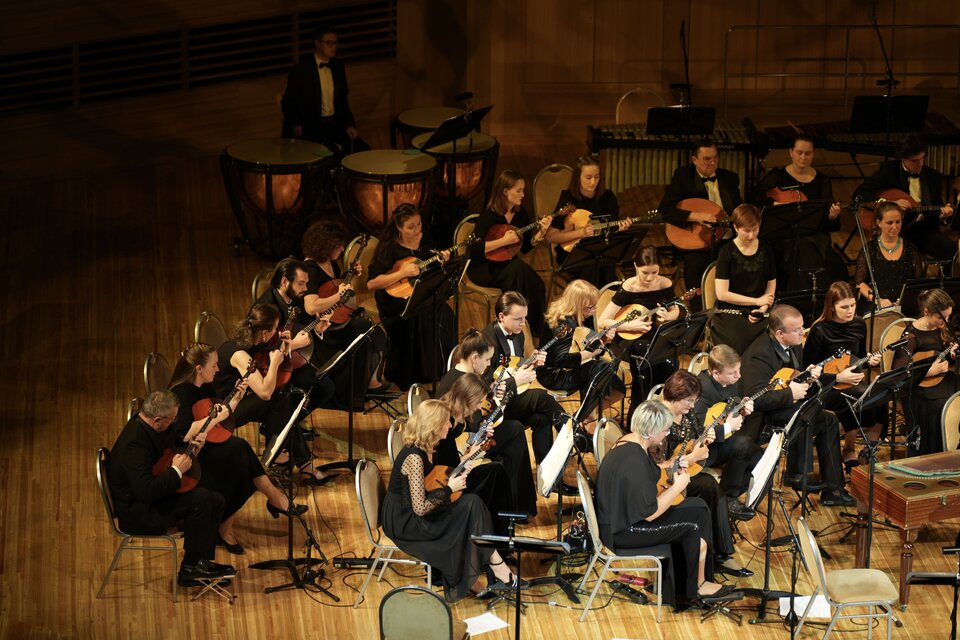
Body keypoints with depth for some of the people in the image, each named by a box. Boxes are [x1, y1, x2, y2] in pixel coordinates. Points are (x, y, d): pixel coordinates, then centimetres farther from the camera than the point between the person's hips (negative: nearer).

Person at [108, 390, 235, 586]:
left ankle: (201, 563, 10)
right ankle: (191, 567, -10)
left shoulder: (144, 425, 1)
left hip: (151, 497, 10)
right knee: (200, 498, -24)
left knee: (216, 501, 4)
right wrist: (176, 471, -24)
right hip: (137, 513, -10)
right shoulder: (135, 442, -29)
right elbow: (146, 491, -35)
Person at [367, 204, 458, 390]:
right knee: (419, 315, -32)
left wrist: (442, 262, -3)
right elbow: (371, 284, -16)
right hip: (395, 300, -5)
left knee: (444, 314, -23)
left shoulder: (425, 241, 8)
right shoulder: (389, 249, -9)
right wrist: (402, 273, -21)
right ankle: (408, 376, -18)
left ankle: (442, 368, -9)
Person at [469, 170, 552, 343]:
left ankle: (537, 331, -8)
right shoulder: (489, 216, -16)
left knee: (537, 287, -22)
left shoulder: (521, 214, 4)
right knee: (517, 268, -35)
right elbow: (474, 249, -25)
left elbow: (526, 247, 8)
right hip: (483, 269, -6)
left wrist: (541, 231, -8)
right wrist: (504, 241, -27)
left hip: (507, 265, 6)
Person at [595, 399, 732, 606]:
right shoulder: (634, 461, -31)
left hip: (622, 515, 10)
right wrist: (677, 487, -14)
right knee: (695, 525, -7)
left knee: (698, 507, 5)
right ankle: (696, 586, 14)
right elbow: (650, 513, -26)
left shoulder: (629, 442, 0)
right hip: (624, 532, -10)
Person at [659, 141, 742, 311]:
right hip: (696, 245, -3)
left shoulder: (730, 178, 13)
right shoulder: (682, 177, 2)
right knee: (699, 306, -6)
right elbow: (664, 210, -8)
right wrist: (695, 216, -19)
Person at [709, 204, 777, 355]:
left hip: (757, 315, 4)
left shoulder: (766, 251, 10)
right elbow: (722, 294, -9)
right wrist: (757, 301, -6)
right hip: (729, 314, -4)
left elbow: (771, 286, 14)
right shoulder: (727, 252, -3)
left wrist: (763, 308, -7)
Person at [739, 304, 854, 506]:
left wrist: (808, 375, -4)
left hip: (787, 406, 10)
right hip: (761, 416, -10)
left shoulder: (793, 345, 2)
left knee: (828, 421, 5)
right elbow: (755, 399, -36)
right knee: (805, 413, -32)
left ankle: (832, 489, 9)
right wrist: (790, 394, -29)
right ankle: (796, 474, -16)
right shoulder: (759, 354, -27)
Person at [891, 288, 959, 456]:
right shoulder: (912, 335, -13)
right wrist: (929, 372, -22)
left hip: (944, 378, 7)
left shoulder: (943, 327, 7)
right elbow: (899, 371, -18)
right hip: (920, 388, -7)